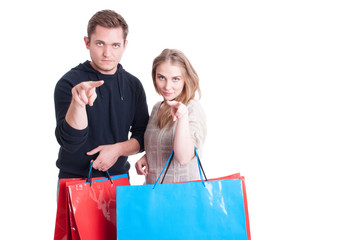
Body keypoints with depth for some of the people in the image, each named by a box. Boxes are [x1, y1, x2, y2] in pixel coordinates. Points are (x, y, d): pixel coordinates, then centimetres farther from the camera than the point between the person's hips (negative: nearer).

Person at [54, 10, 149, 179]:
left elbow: (142, 135, 7)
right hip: (74, 180, -3)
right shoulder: (69, 83, -11)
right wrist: (77, 101, -35)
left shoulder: (133, 85, 3)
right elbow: (69, 142, -20)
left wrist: (119, 149, -12)